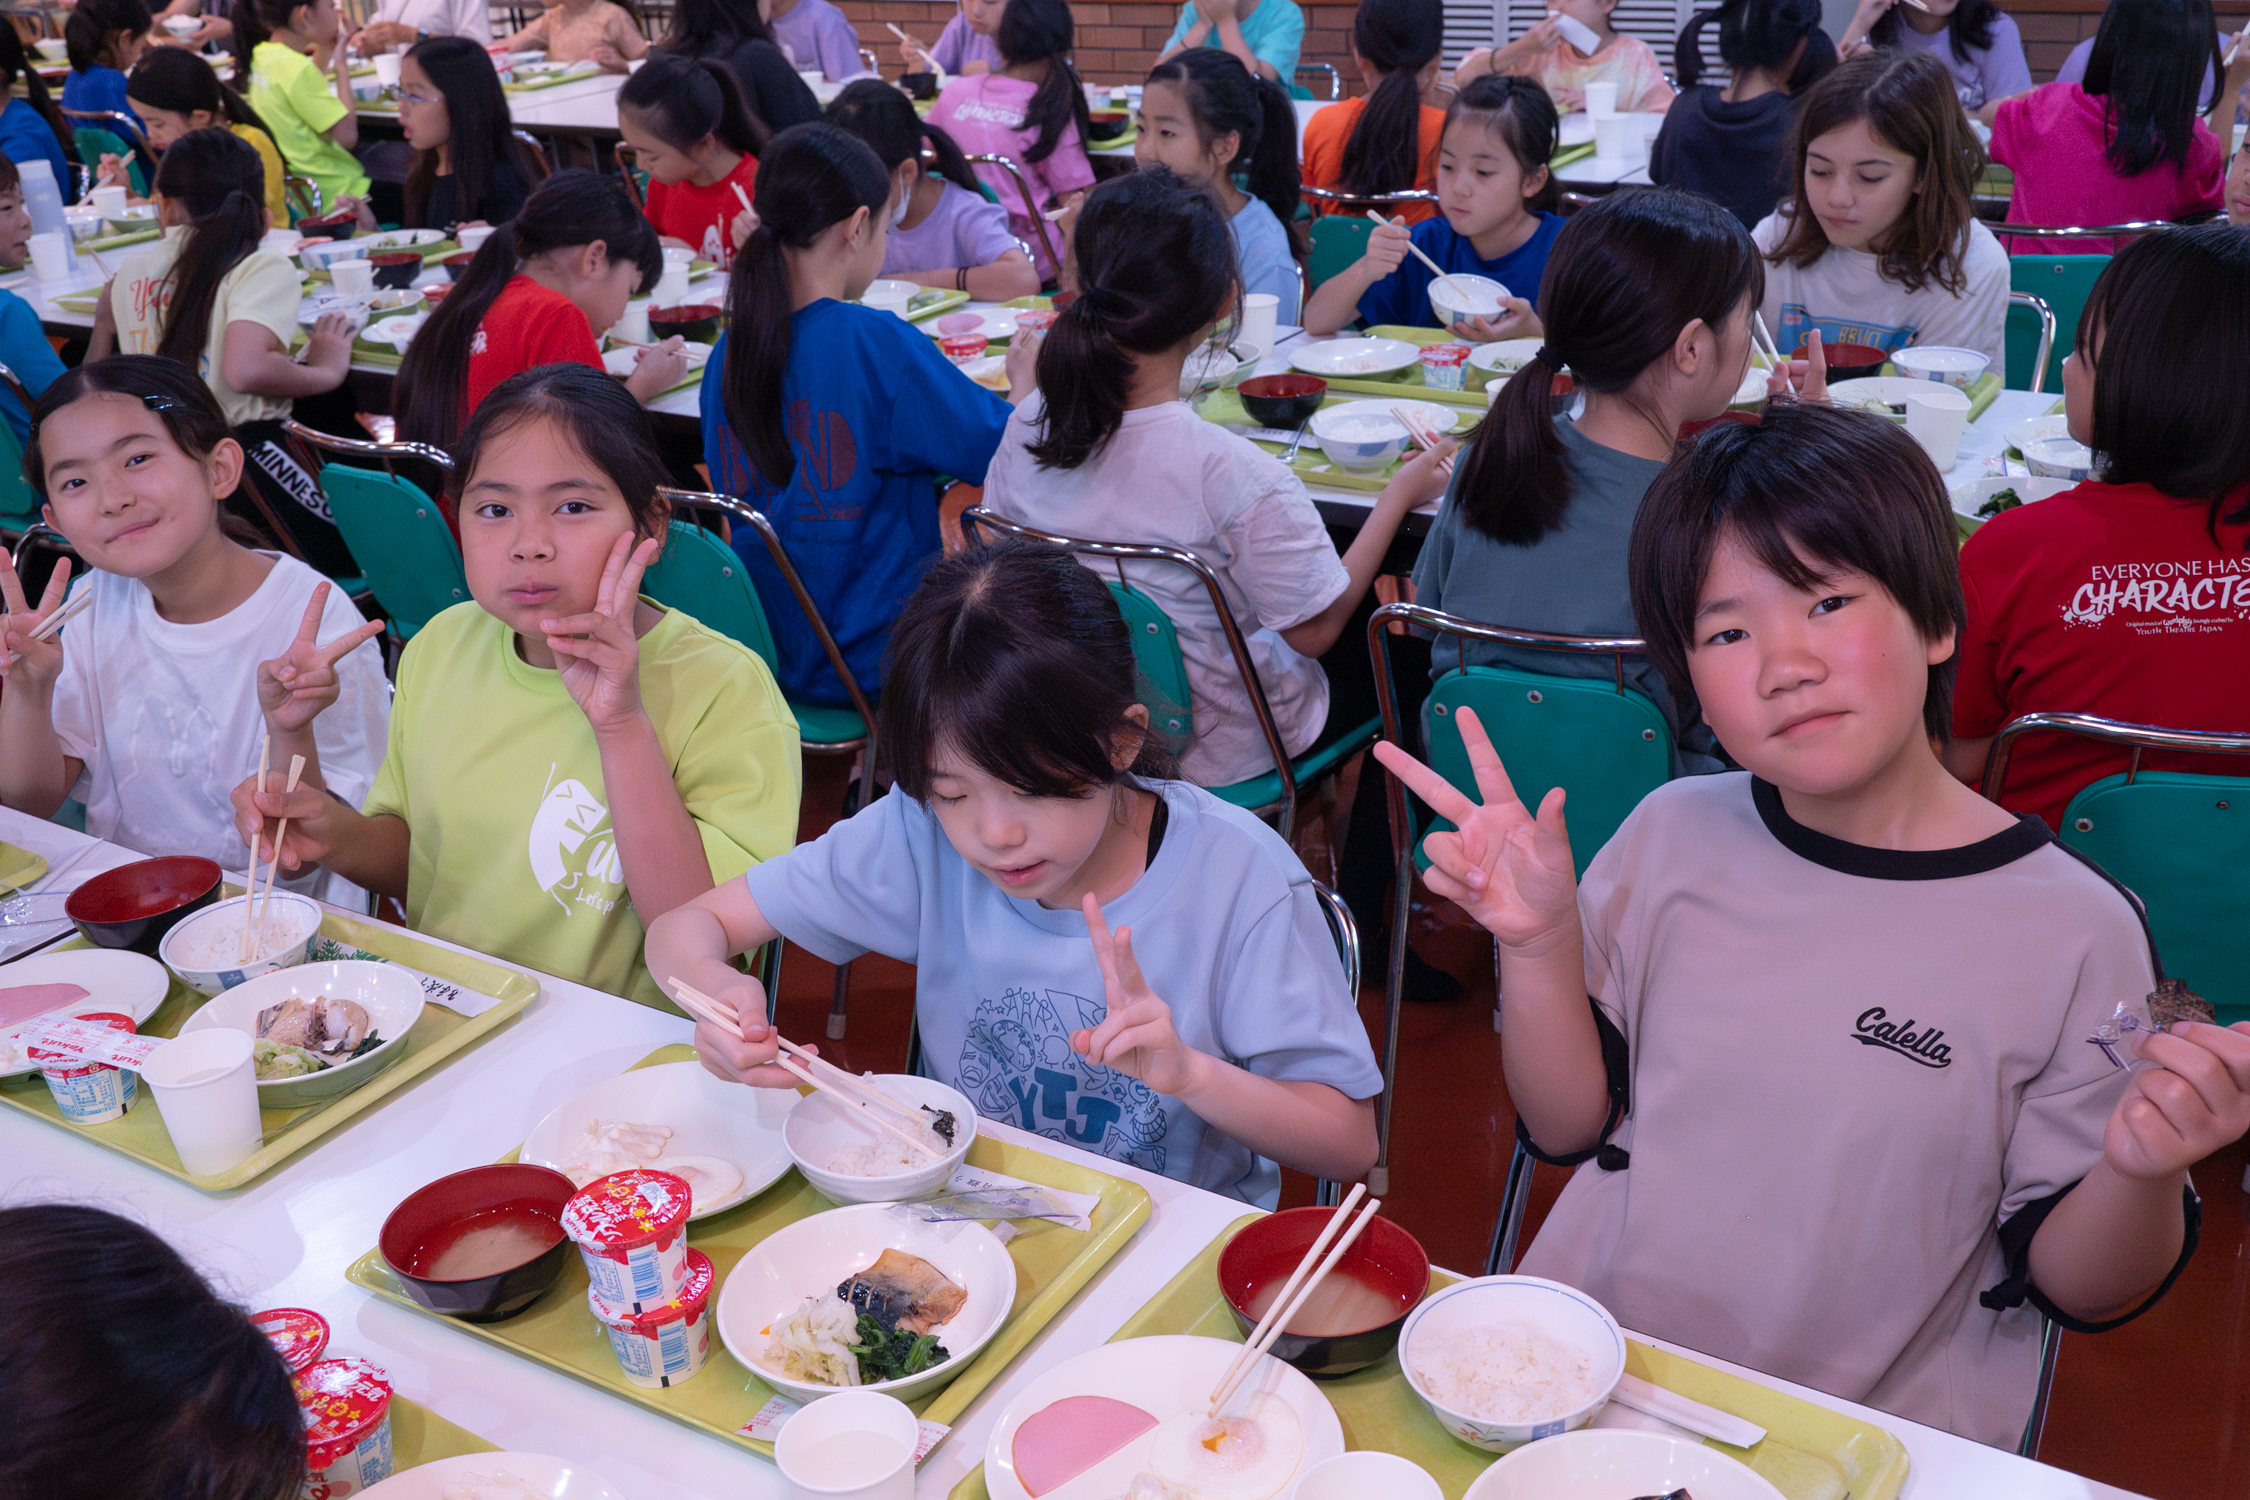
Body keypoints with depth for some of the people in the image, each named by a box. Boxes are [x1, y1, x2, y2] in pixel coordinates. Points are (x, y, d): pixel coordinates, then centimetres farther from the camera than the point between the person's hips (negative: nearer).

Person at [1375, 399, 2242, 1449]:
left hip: (1868, 1440, -2)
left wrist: (2143, 1172, -21)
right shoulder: (1674, 833, 2)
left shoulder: (2072, 929, -9)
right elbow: (1569, 1127, 5)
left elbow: (2075, 1288, -1)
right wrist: (1538, 947, -10)